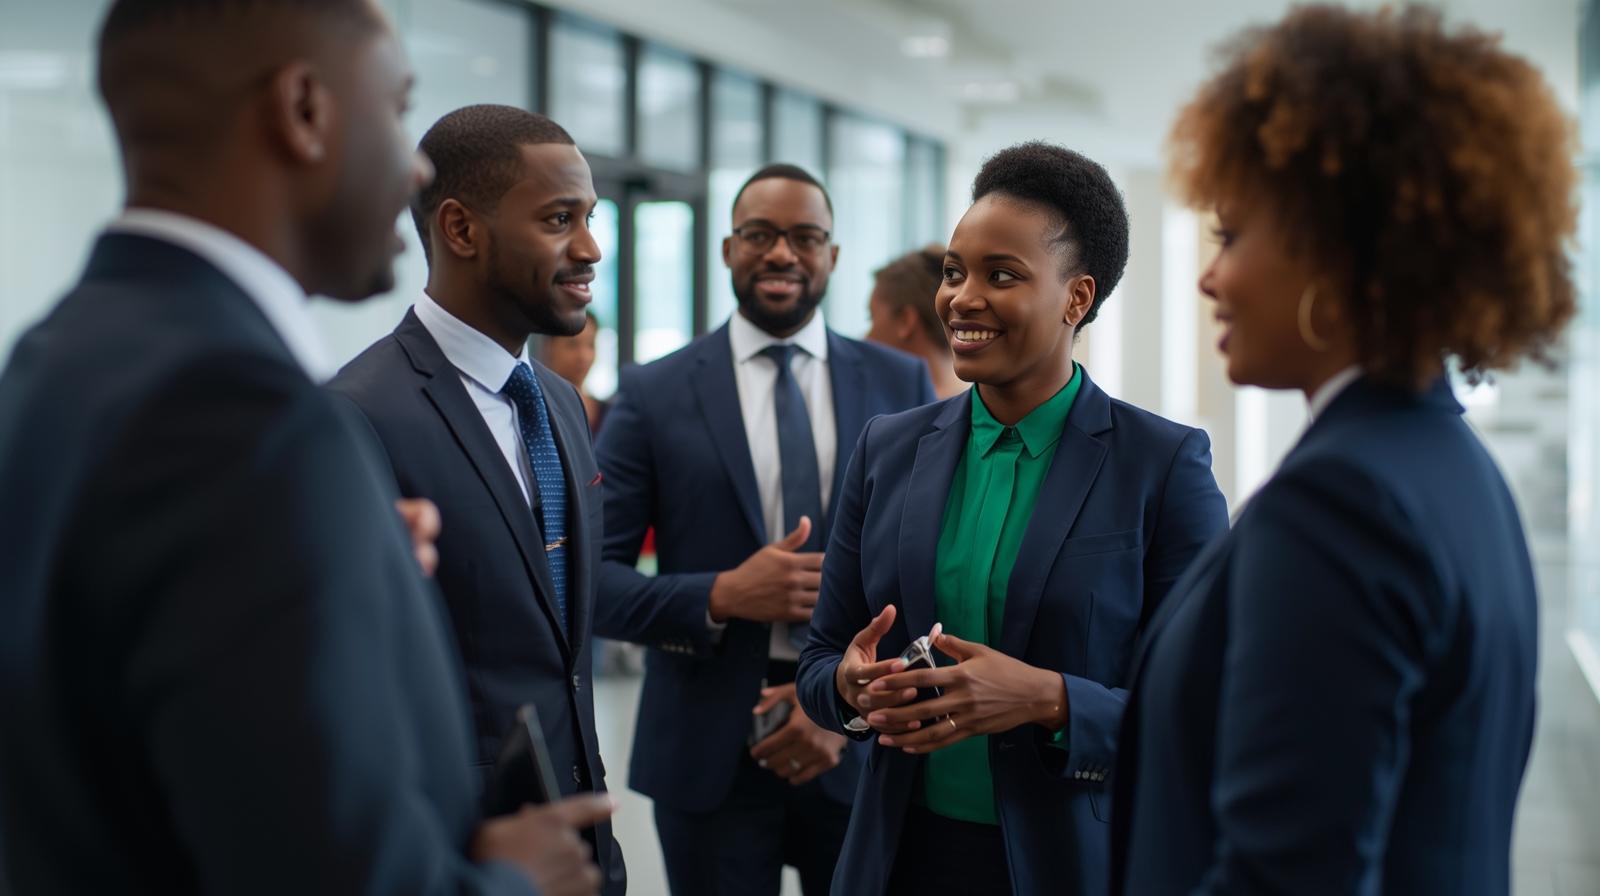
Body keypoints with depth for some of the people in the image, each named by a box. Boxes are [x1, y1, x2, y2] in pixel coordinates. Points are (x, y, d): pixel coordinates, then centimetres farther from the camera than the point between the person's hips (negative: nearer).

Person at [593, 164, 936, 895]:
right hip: (707, 753, -1)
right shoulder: (654, 393, 0)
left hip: (861, 745, 1)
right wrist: (719, 598, -17)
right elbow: (590, 575, -2)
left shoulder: (901, 385, 4)